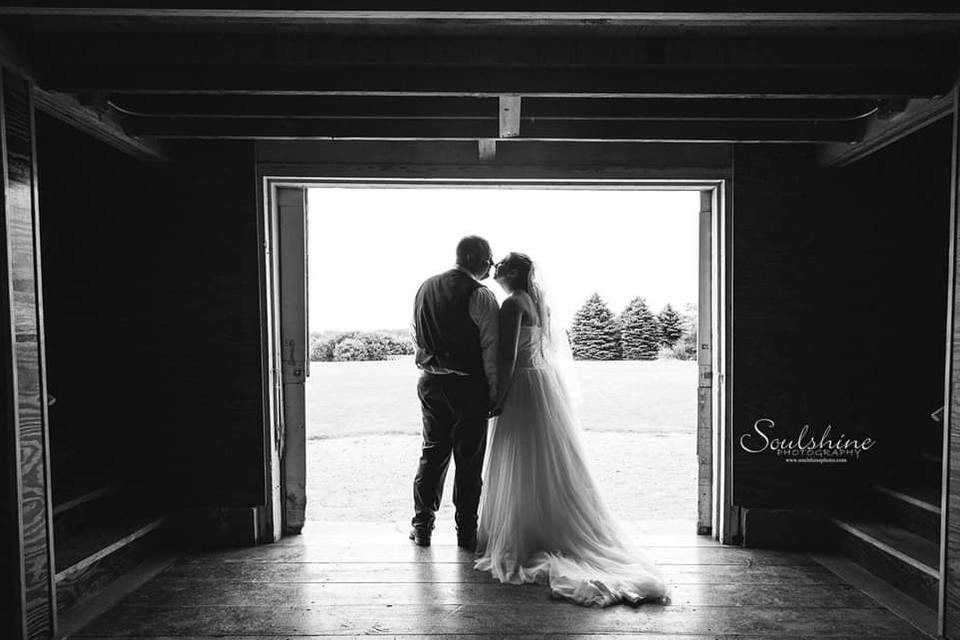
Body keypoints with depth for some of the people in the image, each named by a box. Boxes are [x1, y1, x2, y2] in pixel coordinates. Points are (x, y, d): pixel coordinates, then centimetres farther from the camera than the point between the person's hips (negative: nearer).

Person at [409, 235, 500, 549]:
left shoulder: (425, 288, 7)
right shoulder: (480, 296, -13)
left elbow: (416, 339, 13)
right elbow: (491, 350, -14)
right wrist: (494, 394, -8)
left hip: (430, 382, 6)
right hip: (467, 387, -5)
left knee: (432, 453, 17)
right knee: (468, 459, 8)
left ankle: (422, 526, 25)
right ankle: (466, 532, 20)